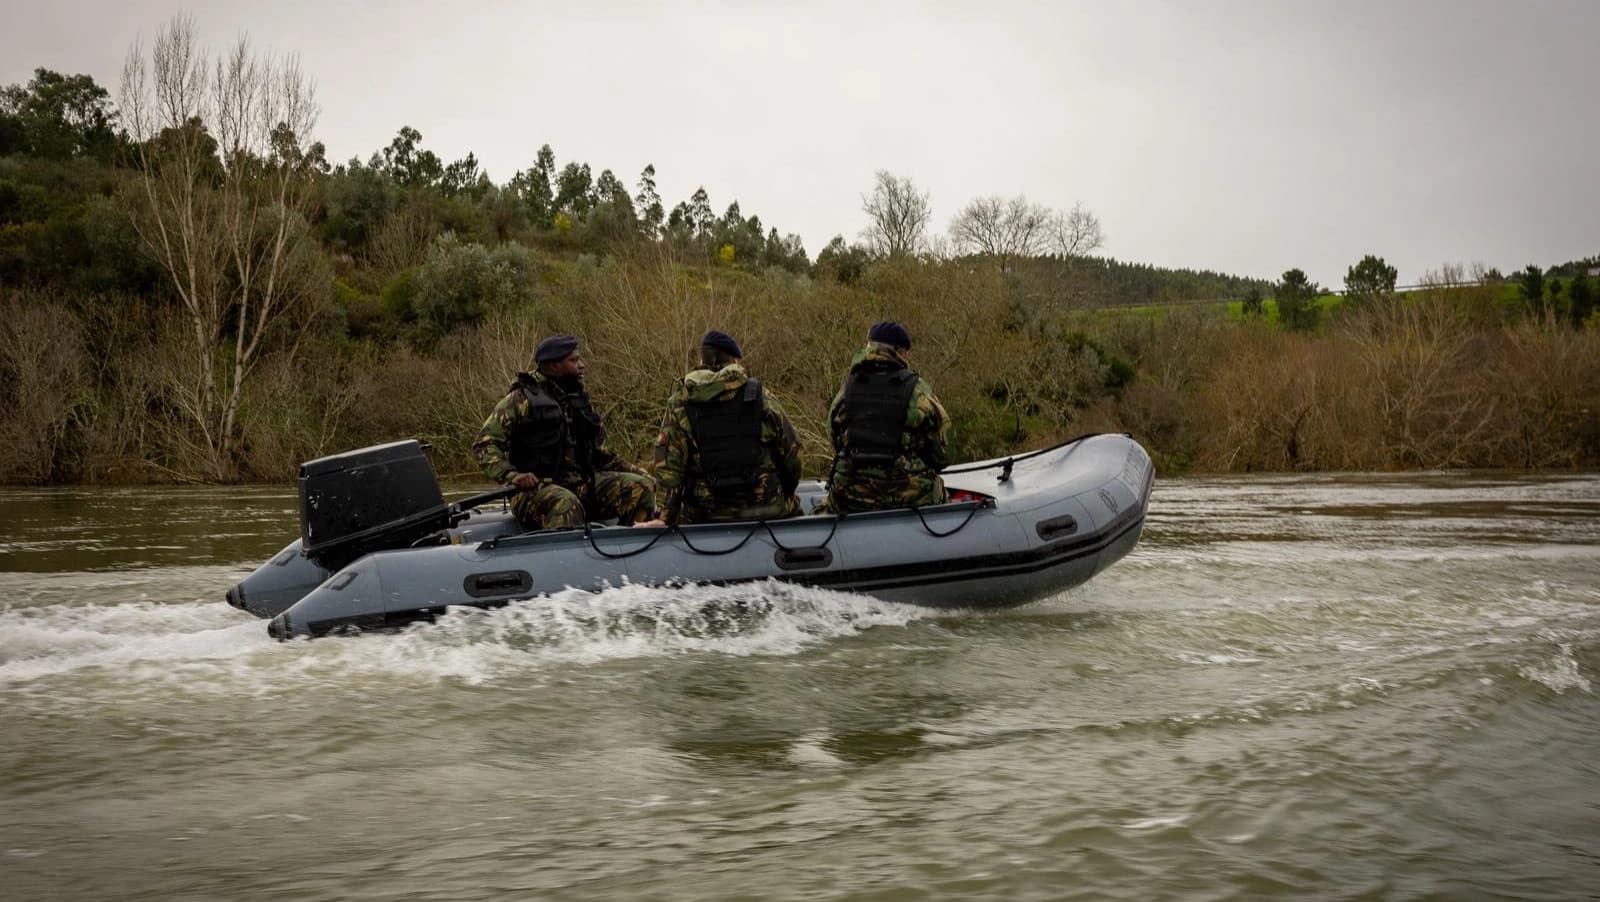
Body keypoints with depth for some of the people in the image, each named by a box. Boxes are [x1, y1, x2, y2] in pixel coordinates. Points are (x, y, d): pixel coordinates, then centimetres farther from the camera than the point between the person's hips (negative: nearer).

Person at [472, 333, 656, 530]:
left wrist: (631, 470, 11)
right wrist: (511, 475, -22)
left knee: (642, 486, -11)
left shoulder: (580, 401, 19)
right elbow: (484, 444, -6)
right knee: (565, 505, -39)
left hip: (584, 483, 6)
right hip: (537, 489, -6)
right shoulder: (521, 400, -1)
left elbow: (599, 452, 27)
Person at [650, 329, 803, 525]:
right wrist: (786, 495, 22)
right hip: (766, 508, 0)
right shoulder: (760, 396, 1)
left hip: (705, 516, 0)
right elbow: (791, 452, 6)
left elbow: (667, 466, -4)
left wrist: (667, 517, 0)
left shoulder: (680, 403, 1)